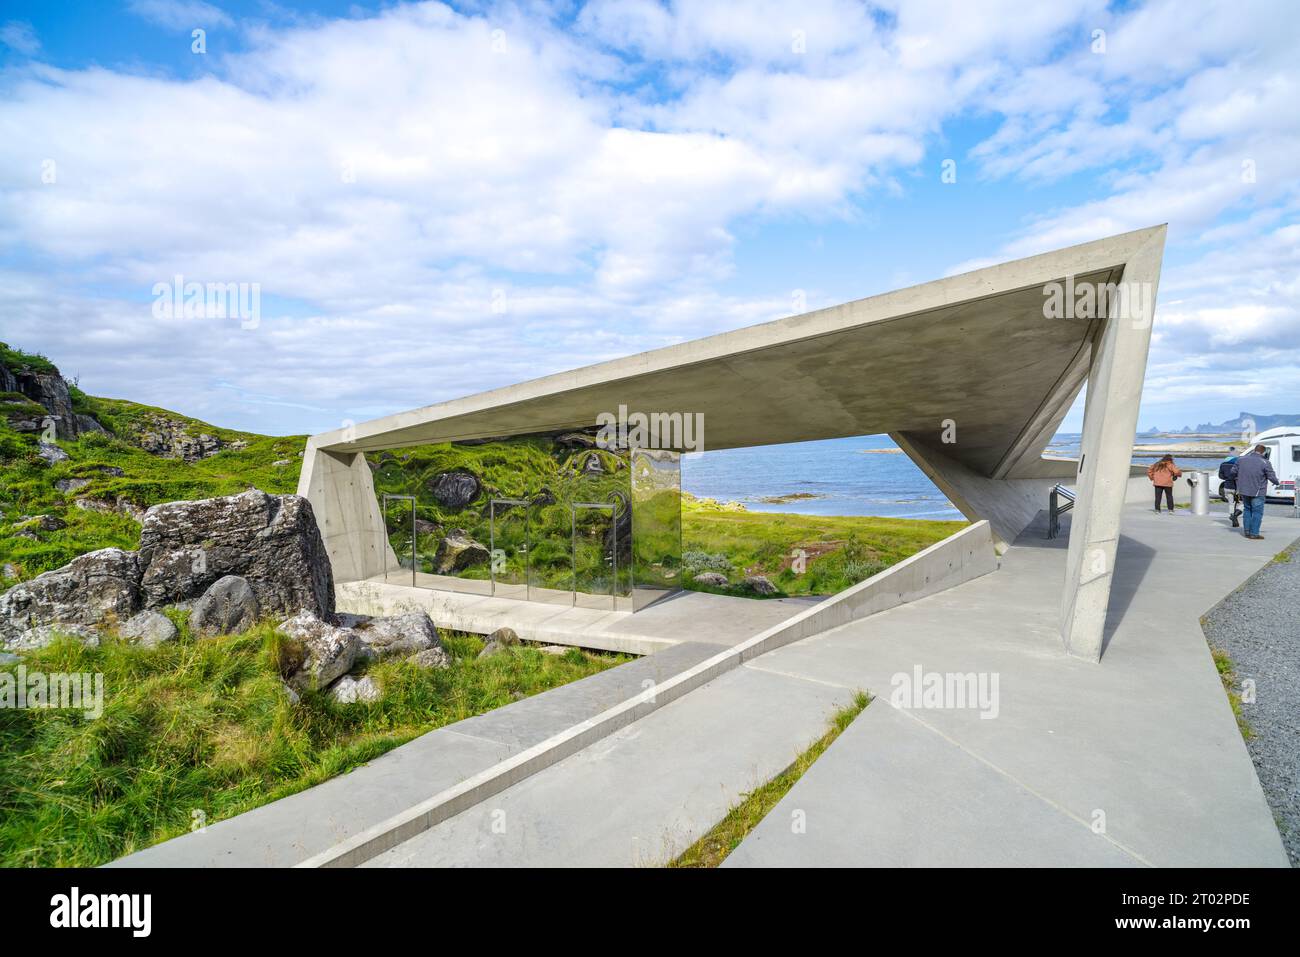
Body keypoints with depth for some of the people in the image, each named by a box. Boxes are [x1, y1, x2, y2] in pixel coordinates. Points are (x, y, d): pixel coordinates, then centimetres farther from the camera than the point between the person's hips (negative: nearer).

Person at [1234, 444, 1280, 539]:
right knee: (1257, 512, 3)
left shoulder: (1241, 459, 2)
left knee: (1248, 510, 17)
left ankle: (1247, 531, 19)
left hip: (1244, 491, 5)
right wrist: (1276, 482, 15)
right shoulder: (1264, 463, -13)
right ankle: (1254, 533, 2)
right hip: (1257, 492, -5)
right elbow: (1272, 477, -7)